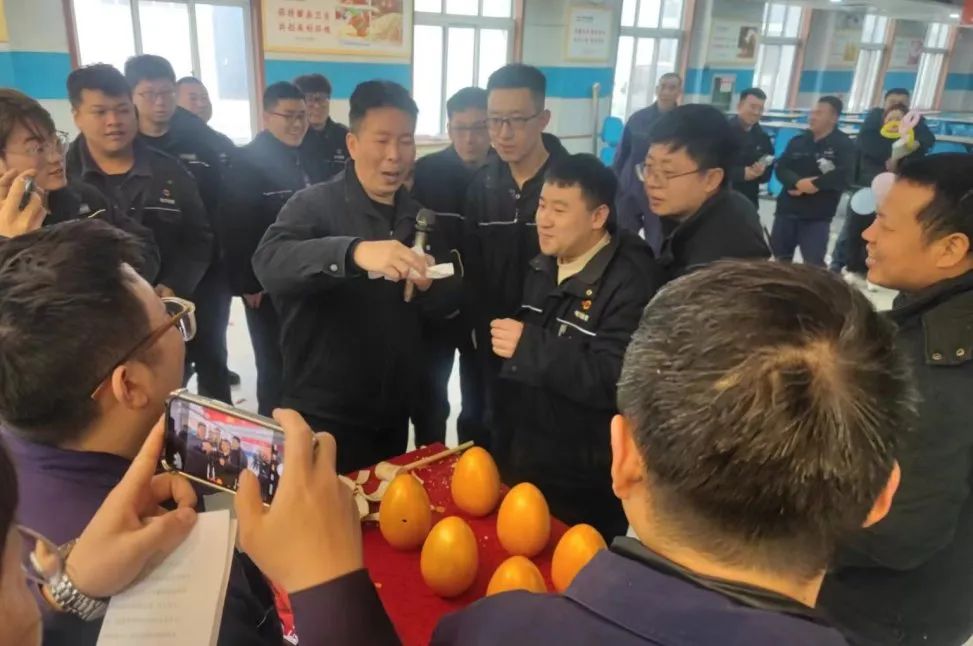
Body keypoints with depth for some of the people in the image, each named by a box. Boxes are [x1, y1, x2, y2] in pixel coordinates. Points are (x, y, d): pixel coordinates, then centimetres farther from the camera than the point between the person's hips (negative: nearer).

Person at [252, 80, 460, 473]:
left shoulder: (418, 216, 6)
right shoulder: (315, 204, -11)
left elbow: (448, 300, 10)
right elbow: (269, 264, -30)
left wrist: (427, 287, -13)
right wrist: (354, 252, -46)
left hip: (393, 414, 6)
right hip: (324, 416, -5)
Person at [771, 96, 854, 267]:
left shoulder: (844, 145, -3)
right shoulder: (798, 141, 10)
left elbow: (843, 176, -17)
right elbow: (781, 168, 0)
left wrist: (813, 185, -18)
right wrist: (798, 182, -19)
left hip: (817, 216, -5)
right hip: (787, 210, 5)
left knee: (813, 265, -5)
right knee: (779, 257, 16)